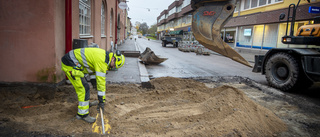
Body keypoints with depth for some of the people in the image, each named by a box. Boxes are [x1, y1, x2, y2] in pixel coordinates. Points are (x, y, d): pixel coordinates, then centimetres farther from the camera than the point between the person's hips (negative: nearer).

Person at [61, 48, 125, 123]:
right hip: (70, 65, -10)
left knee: (81, 85, 25)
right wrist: (102, 100, -17)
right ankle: (83, 114, -2)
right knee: (84, 88, -11)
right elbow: (101, 81, -22)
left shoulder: (103, 55, 7)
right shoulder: (102, 61, -23)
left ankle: (85, 103, 45)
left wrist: (93, 81, 20)